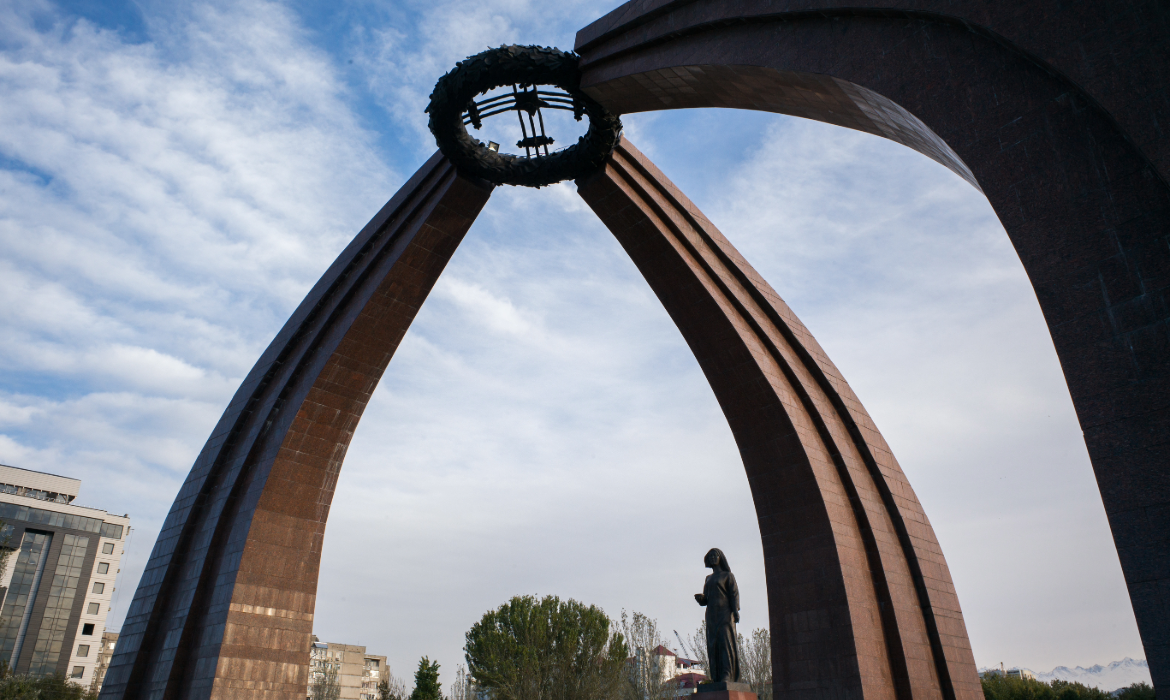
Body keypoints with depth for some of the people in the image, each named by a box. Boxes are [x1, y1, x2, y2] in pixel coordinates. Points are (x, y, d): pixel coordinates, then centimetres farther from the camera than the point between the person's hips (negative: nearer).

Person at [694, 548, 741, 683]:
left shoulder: (728, 575, 6)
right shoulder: (709, 579, 21)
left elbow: (734, 593, -4)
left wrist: (735, 611, -17)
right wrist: (700, 597, -5)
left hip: (724, 613, -5)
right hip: (712, 616, 5)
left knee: (725, 642, -16)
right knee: (713, 645, -2)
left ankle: (727, 676, -22)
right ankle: (717, 678, -4)